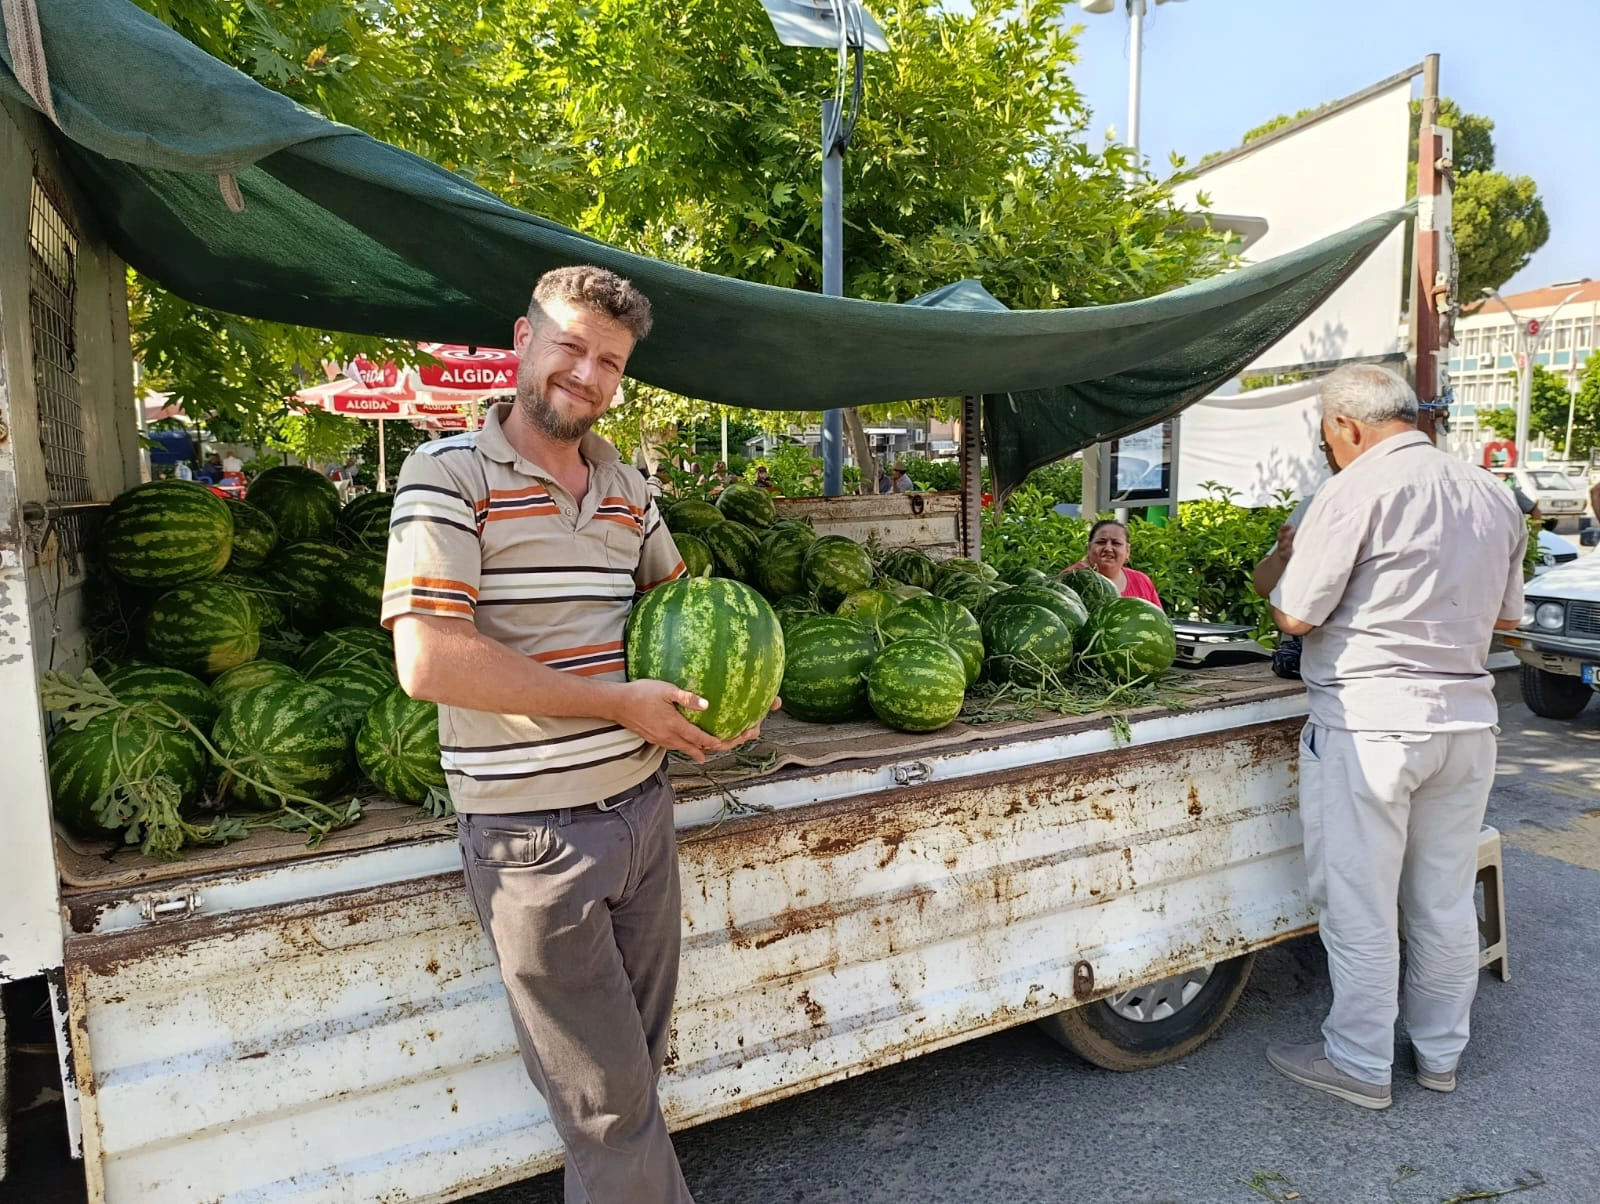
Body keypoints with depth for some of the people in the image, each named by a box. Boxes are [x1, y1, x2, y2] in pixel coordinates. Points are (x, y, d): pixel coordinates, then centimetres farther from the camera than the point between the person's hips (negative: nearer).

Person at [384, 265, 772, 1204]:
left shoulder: (627, 487, 9)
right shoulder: (450, 475, -11)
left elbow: (678, 600, 24)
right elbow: (428, 662, -20)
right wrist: (618, 703, -17)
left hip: (644, 808, 6)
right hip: (534, 834, -6)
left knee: (638, 1066, 20)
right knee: (609, 1100, 7)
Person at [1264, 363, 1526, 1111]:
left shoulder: (1356, 491, -13)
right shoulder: (1492, 496, 9)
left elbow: (1295, 616, -13)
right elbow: (1505, 615, 18)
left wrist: (1277, 575, 7)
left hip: (1369, 722, -7)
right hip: (1466, 720, 7)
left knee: (1361, 907, 5)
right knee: (1446, 902, 17)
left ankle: (1360, 1064, 18)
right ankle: (1440, 1053, 32)